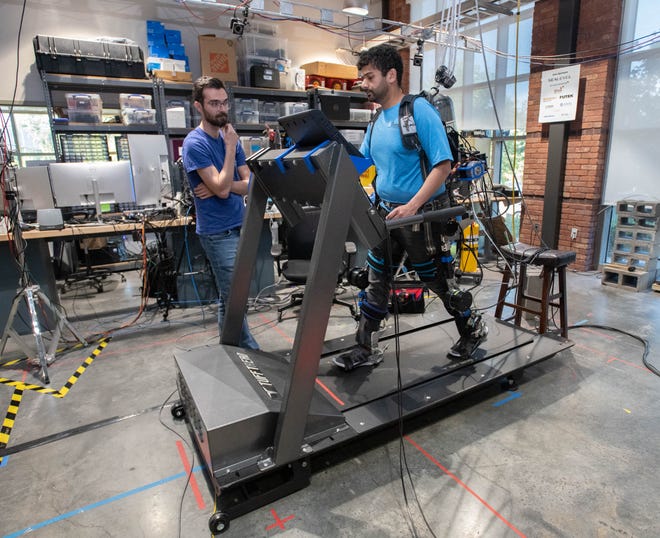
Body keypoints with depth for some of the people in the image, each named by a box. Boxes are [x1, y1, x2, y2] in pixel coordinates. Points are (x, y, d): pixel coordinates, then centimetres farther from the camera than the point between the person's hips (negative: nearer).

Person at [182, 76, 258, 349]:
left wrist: (223, 186, -13)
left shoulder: (230, 137, 11)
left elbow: (251, 183, 5)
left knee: (230, 298, 15)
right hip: (218, 232, -7)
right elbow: (222, 188, -20)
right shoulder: (195, 143, -11)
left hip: (239, 226, 7)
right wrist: (231, 147, -14)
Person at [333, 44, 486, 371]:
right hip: (385, 211, 7)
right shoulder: (377, 121, 9)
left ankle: (473, 331, 34)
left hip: (421, 214, -7)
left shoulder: (420, 111, -13)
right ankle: (366, 349, 21)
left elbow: (443, 164, -18)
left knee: (438, 281, 8)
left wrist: (412, 206, -27)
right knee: (376, 281, 8)